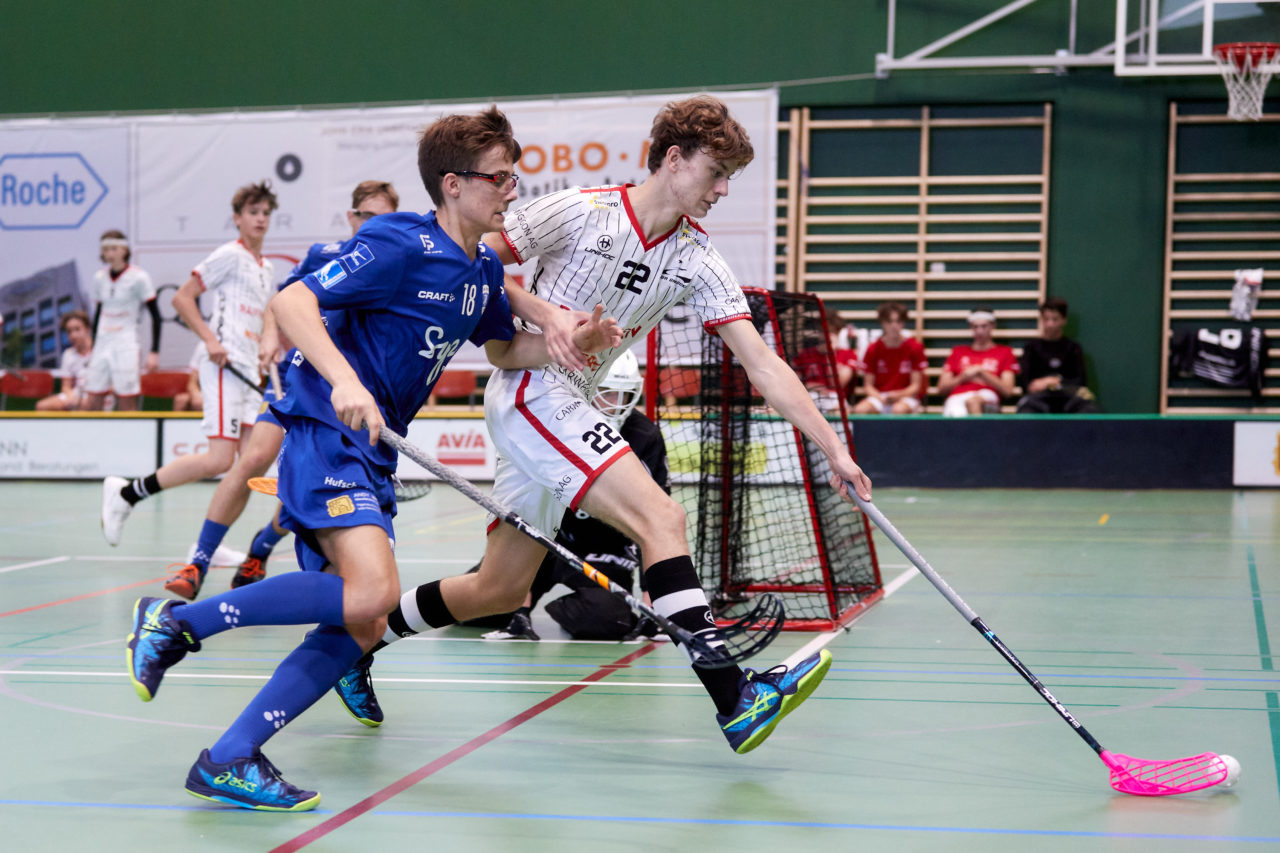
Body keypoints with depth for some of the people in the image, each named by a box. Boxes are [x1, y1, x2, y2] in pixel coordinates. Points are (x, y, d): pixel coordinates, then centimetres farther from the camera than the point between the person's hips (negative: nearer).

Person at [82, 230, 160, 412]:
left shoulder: (138, 277, -6)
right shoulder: (100, 278, 10)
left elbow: (155, 315, -5)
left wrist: (154, 352, -11)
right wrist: (93, 347, 18)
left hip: (126, 345, -5)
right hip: (102, 344, 5)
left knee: (127, 405, -6)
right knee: (91, 403, -1)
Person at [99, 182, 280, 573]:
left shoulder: (266, 269, 20)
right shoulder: (229, 255, -3)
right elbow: (182, 297, -6)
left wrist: (269, 341, 4)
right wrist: (210, 340, -15)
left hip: (248, 368, 9)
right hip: (224, 364, -9)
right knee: (219, 459, -18)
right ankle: (126, 493, -8)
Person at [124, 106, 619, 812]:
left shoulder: (483, 271, 14)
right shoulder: (401, 244, -12)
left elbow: (503, 349, 31)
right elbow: (291, 301, -19)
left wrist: (567, 345, 10)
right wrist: (344, 381, -34)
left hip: (373, 452, 9)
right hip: (324, 430, -9)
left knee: (360, 627, -1)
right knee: (371, 590, -27)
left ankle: (228, 761, -2)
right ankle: (176, 621, -15)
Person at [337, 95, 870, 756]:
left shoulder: (697, 262, 3)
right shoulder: (580, 212, -11)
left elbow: (763, 364, -1)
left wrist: (832, 449, -7)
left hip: (569, 412, 8)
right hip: (529, 389, -8)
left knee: (502, 589, 12)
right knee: (661, 517, -23)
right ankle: (735, 700, -29)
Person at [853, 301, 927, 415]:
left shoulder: (914, 347, 0)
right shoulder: (873, 349, 3)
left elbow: (916, 386, 0)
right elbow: (868, 386, 4)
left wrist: (898, 395, -19)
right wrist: (882, 399, -16)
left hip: (906, 396, -2)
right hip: (879, 396, 2)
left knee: (899, 410, -39)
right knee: (860, 410, -32)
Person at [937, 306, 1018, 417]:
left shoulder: (1004, 352, 22)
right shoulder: (958, 351, 29)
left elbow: (1007, 390, 9)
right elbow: (941, 388, 22)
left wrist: (982, 373, 0)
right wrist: (963, 377, 4)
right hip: (956, 398, 2)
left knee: (972, 401, -42)